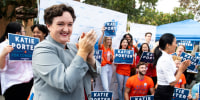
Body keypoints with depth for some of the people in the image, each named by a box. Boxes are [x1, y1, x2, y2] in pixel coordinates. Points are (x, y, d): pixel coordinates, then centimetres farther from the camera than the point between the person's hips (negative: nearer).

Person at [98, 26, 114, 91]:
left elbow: (112, 61, 16)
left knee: (108, 87, 10)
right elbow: (99, 43, -27)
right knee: (106, 87, -13)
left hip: (110, 67, 6)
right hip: (103, 67, -5)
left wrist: (111, 57, -7)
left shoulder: (111, 49, 13)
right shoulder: (102, 47, -2)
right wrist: (103, 33, -30)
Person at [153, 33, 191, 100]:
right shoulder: (165, 60, -24)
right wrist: (181, 70, -10)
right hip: (163, 94, -9)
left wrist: (181, 68, -6)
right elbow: (173, 82, -22)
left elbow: (172, 74, 7)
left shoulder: (167, 57, 2)